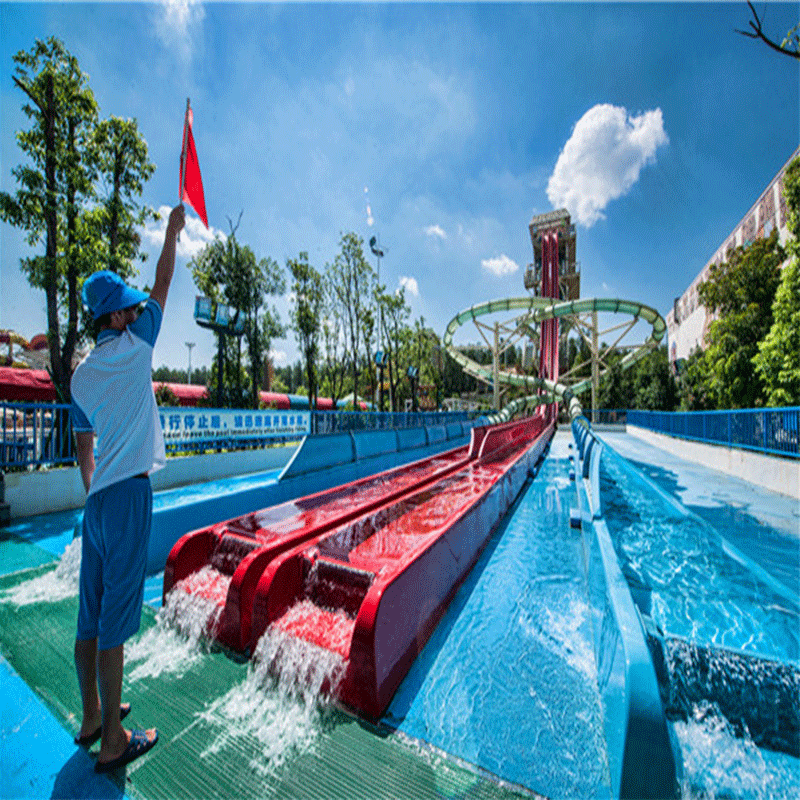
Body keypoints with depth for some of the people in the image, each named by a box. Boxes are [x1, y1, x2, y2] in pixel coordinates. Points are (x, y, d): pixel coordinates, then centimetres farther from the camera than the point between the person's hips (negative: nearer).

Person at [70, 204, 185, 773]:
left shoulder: (81, 374, 13)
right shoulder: (134, 348, -6)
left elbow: (84, 450, 18)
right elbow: (163, 286, 5)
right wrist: (173, 231, 20)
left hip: (99, 498, 8)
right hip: (129, 493, -7)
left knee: (92, 614, 16)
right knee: (115, 618, 1)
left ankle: (92, 717, 33)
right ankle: (113, 741, 16)